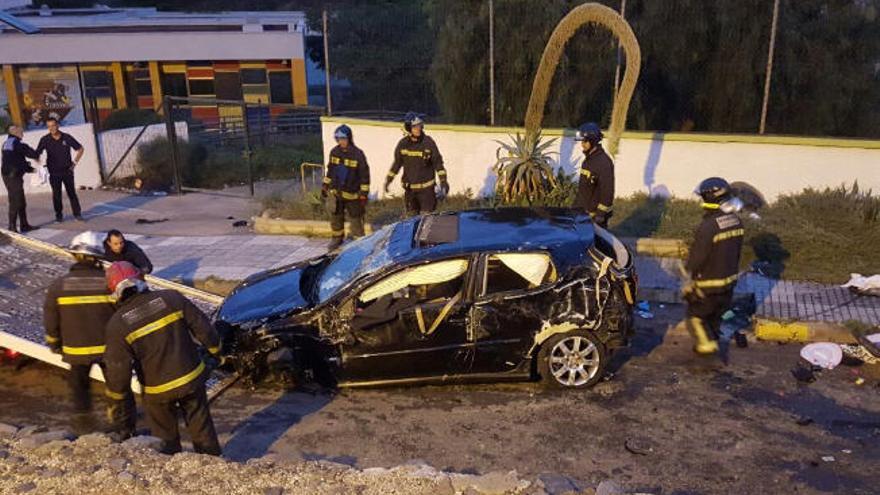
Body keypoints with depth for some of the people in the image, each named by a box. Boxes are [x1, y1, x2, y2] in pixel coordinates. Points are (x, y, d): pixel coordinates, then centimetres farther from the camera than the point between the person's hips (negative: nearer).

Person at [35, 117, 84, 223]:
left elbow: (80, 149, 8)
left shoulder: (66, 137, -4)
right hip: (54, 173, 0)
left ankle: (77, 213, 8)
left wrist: (74, 162, 5)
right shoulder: (45, 140, -5)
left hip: (67, 171, 0)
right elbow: (37, 154, -2)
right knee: (56, 194, 5)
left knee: (72, 192, 1)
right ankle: (59, 215, 14)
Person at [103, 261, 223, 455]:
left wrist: (114, 402, 4)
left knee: (165, 439, 20)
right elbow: (203, 328, -5)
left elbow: (118, 370, -10)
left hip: (158, 392, -2)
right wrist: (217, 351, 11)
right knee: (202, 428, 19)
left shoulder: (117, 324, -13)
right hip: (192, 379, 2)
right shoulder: (171, 298, -9)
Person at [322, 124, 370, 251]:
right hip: (336, 192, 5)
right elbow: (330, 170, 14)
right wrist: (325, 186, 15)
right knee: (335, 217, 16)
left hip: (352, 193, -5)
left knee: (356, 219, 1)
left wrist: (364, 193, -12)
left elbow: (365, 174, -11)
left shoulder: (358, 154, -14)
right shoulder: (334, 152, 1)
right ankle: (337, 238, 35)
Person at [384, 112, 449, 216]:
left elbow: (438, 162, -3)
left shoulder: (428, 142, -9)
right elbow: (397, 163, 12)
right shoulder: (403, 144, -2)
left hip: (426, 187, -3)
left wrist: (443, 181, -7)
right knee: (411, 217, 12)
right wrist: (388, 180, 13)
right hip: (409, 187, 3)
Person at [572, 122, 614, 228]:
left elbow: (607, 191, -23)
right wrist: (577, 204, 19)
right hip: (584, 210, 9)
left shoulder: (603, 162, -20)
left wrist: (601, 214, -23)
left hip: (596, 213, -9)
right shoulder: (588, 159, 10)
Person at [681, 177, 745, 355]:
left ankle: (707, 344, 17)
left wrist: (688, 267, -1)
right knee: (716, 314, 26)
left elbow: (697, 256, -22)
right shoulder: (736, 221, -5)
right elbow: (737, 250, 6)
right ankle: (712, 338, 41)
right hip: (729, 279, 7)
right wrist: (731, 269, 19)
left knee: (696, 314, 15)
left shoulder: (707, 226, -31)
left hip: (709, 283, -7)